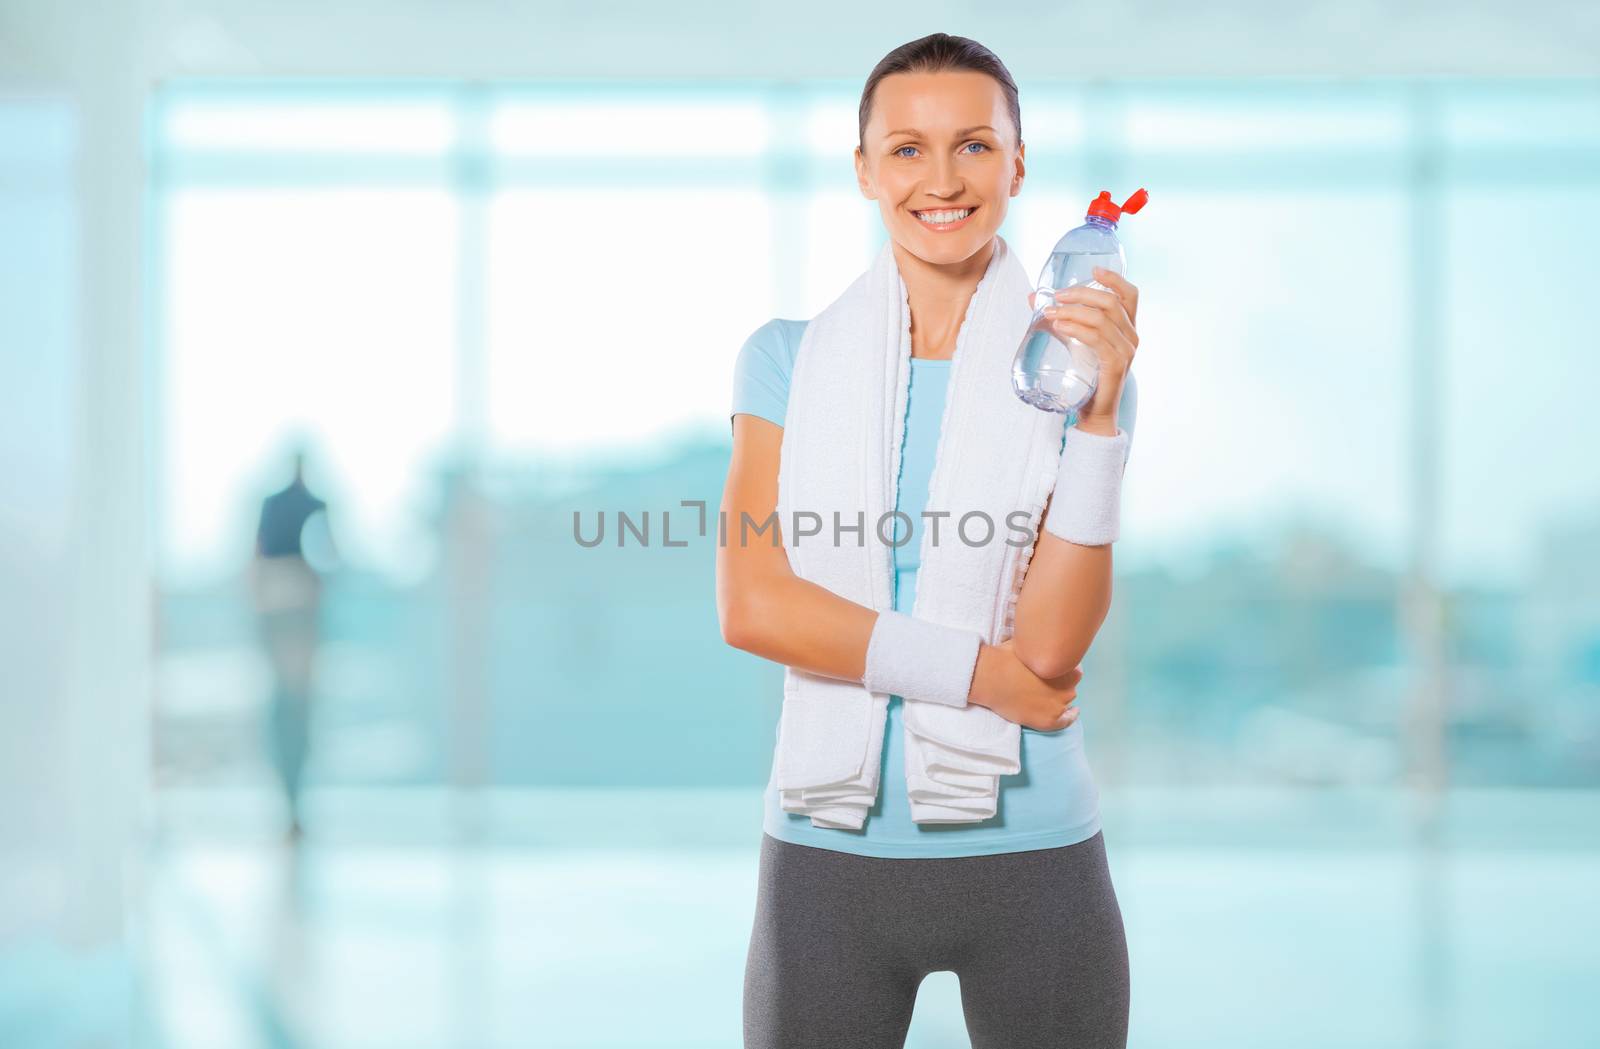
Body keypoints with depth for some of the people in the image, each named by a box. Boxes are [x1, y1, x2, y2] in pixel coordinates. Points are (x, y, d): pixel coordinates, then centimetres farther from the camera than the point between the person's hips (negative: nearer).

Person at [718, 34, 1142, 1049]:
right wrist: (991, 676, -11)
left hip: (1034, 856, 0)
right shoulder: (791, 359, 2)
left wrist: (1095, 412, -17)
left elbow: (1054, 643, -10)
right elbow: (751, 606, -9)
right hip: (831, 854, 0)